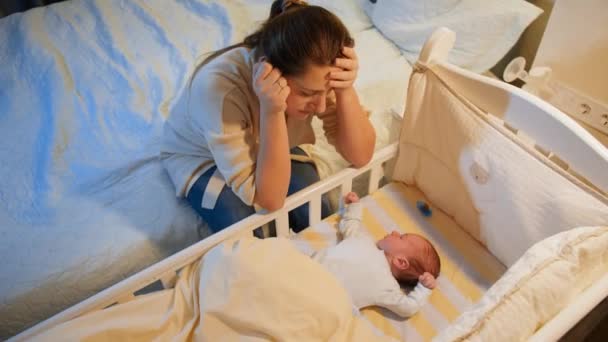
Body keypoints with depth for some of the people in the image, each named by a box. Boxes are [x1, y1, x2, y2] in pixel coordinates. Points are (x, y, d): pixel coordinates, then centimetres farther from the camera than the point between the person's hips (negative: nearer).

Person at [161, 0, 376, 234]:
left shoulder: (314, 74, -28)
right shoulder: (218, 86, -41)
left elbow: (360, 157, -24)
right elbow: (269, 200, -37)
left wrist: (346, 90, -40)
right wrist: (271, 111, -49)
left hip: (265, 145, 3)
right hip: (201, 158, -3)